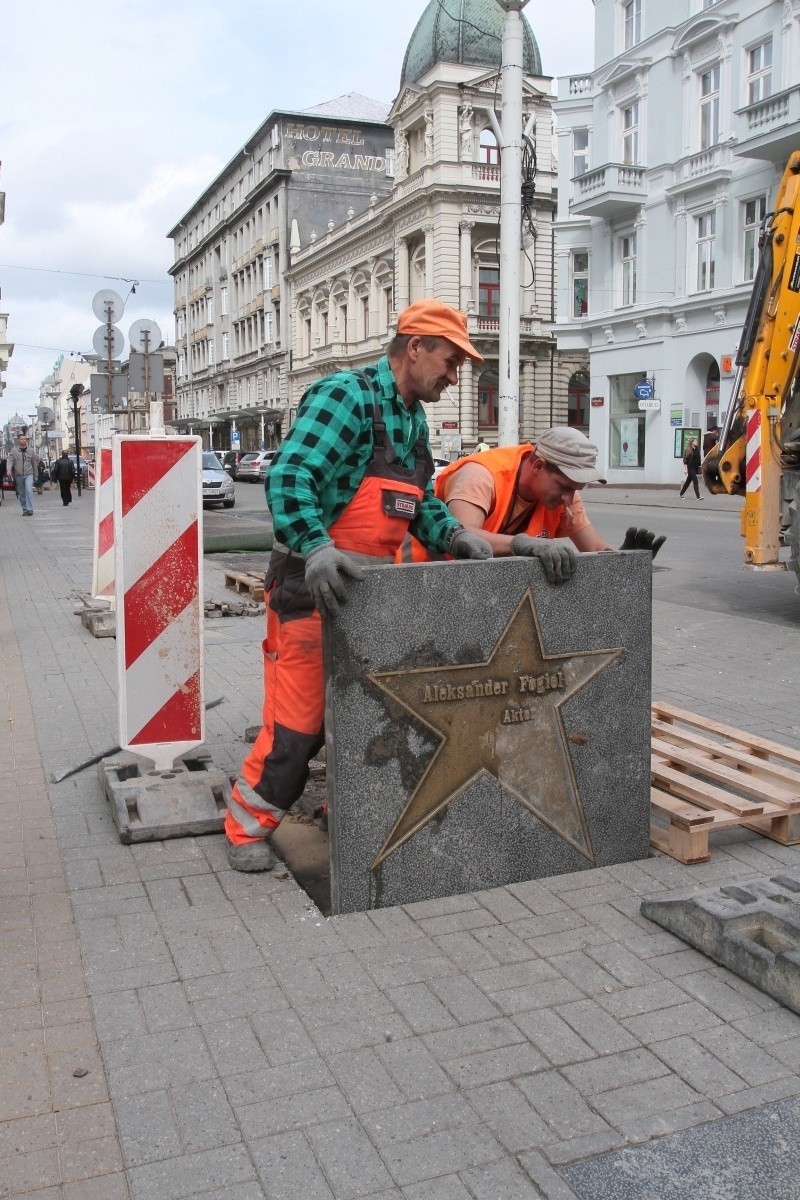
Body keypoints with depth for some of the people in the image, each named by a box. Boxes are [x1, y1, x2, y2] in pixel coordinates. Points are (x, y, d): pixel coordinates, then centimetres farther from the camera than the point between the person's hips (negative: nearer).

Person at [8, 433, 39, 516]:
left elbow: (34, 464, 13)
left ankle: (30, 509, -21)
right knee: (21, 494, 6)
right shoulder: (14, 451, 2)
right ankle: (25, 509, 16)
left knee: (29, 490, -19)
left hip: (28, 474, -1)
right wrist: (9, 469, -23)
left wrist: (35, 475, 17)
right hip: (18, 475, 1)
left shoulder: (30, 451, 6)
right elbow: (11, 461, -4)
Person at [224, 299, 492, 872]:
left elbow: (421, 501, 19)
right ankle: (248, 828, 17)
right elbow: (289, 478, -26)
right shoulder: (346, 396, -15)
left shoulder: (413, 420, 15)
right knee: (297, 720, -2)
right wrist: (316, 549, -40)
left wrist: (453, 533, -2)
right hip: (312, 588, -9)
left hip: (368, 590, 9)